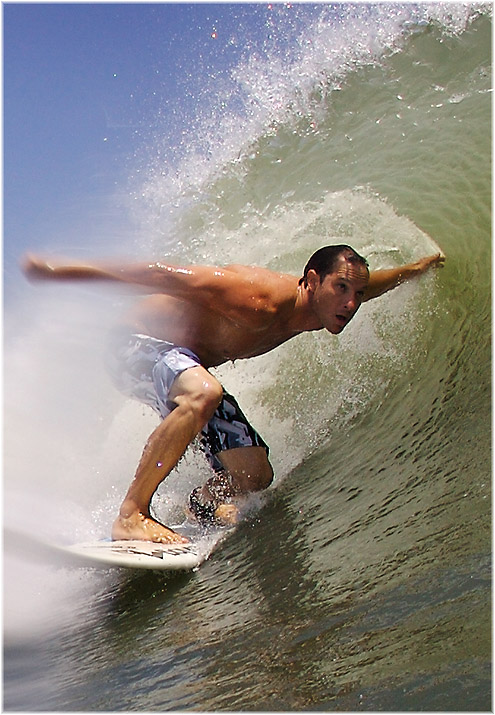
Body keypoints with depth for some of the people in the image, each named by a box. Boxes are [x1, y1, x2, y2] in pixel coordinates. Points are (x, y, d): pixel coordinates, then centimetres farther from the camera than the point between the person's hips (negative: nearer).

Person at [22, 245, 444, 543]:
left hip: (186, 364, 8)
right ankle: (131, 516, -31)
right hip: (139, 343, -8)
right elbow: (167, 276, -31)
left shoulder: (313, 306, -5)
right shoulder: (263, 300, -31)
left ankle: (198, 505, 27)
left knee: (254, 476, -1)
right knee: (204, 393, -42)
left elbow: (361, 283, 20)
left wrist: (414, 270, 12)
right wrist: (66, 271, -32)